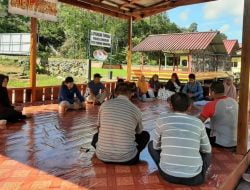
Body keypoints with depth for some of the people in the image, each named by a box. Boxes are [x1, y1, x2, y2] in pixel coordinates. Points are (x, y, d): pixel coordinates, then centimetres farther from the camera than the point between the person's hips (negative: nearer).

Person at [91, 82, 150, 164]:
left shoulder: (105, 104, 0)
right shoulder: (135, 109, -3)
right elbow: (139, 132, 17)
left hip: (103, 156, 2)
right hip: (126, 158, -2)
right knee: (145, 135, 22)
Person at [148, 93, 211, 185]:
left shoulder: (161, 121, -1)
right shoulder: (198, 123, 2)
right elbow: (207, 150, 14)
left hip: (168, 175, -1)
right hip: (193, 178, 2)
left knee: (151, 145, 24)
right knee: (207, 153, 32)